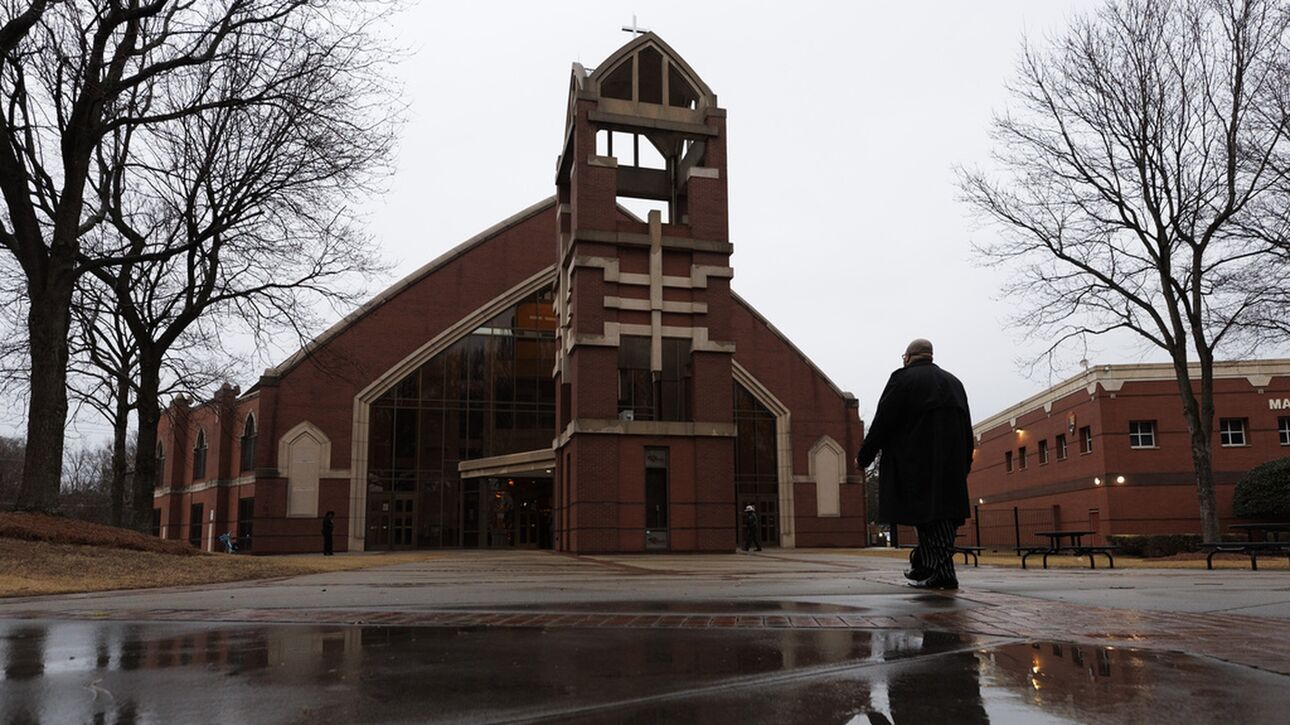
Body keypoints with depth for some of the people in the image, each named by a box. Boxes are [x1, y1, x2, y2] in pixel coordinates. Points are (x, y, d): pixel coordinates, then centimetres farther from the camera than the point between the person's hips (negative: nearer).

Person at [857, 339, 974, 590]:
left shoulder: (902, 378, -4)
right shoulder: (953, 382, 16)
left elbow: (882, 422, -7)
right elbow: (967, 428, 16)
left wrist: (864, 457, 0)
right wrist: (964, 463, 21)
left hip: (918, 463, -6)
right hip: (952, 463, 6)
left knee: (927, 514, -2)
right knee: (945, 510, 10)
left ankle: (942, 570, -6)